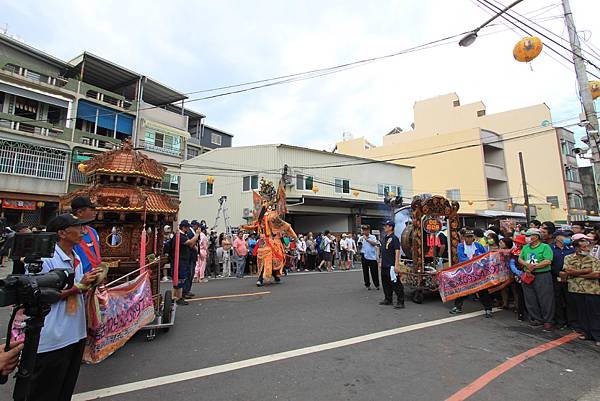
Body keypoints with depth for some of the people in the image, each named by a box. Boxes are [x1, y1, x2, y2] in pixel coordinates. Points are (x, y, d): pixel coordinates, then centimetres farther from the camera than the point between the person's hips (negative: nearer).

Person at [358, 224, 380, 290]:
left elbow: (375, 243, -16)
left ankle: (377, 285, 14)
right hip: (364, 257, 2)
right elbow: (359, 247, 2)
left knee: (374, 272, 2)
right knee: (365, 272, 8)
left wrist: (367, 239, -22)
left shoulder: (373, 237, 2)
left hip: (372, 257, -2)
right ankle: (367, 285, 19)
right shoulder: (361, 238, 6)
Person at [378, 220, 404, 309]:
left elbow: (397, 252, -18)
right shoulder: (384, 238, 14)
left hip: (391, 266, -9)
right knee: (386, 284, 17)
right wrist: (380, 262, 21)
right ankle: (388, 299, 29)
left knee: (396, 284, -3)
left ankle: (400, 302, 5)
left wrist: (396, 265, -22)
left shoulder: (394, 238, -12)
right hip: (384, 266, 9)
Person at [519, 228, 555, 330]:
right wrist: (526, 264, -8)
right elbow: (520, 259, 12)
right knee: (530, 300, 10)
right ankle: (536, 319, 22)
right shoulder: (525, 247, 14)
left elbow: (547, 261, -15)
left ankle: (548, 321, 13)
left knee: (545, 299, 0)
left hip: (543, 276, -6)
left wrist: (534, 267, -14)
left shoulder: (545, 247, -5)